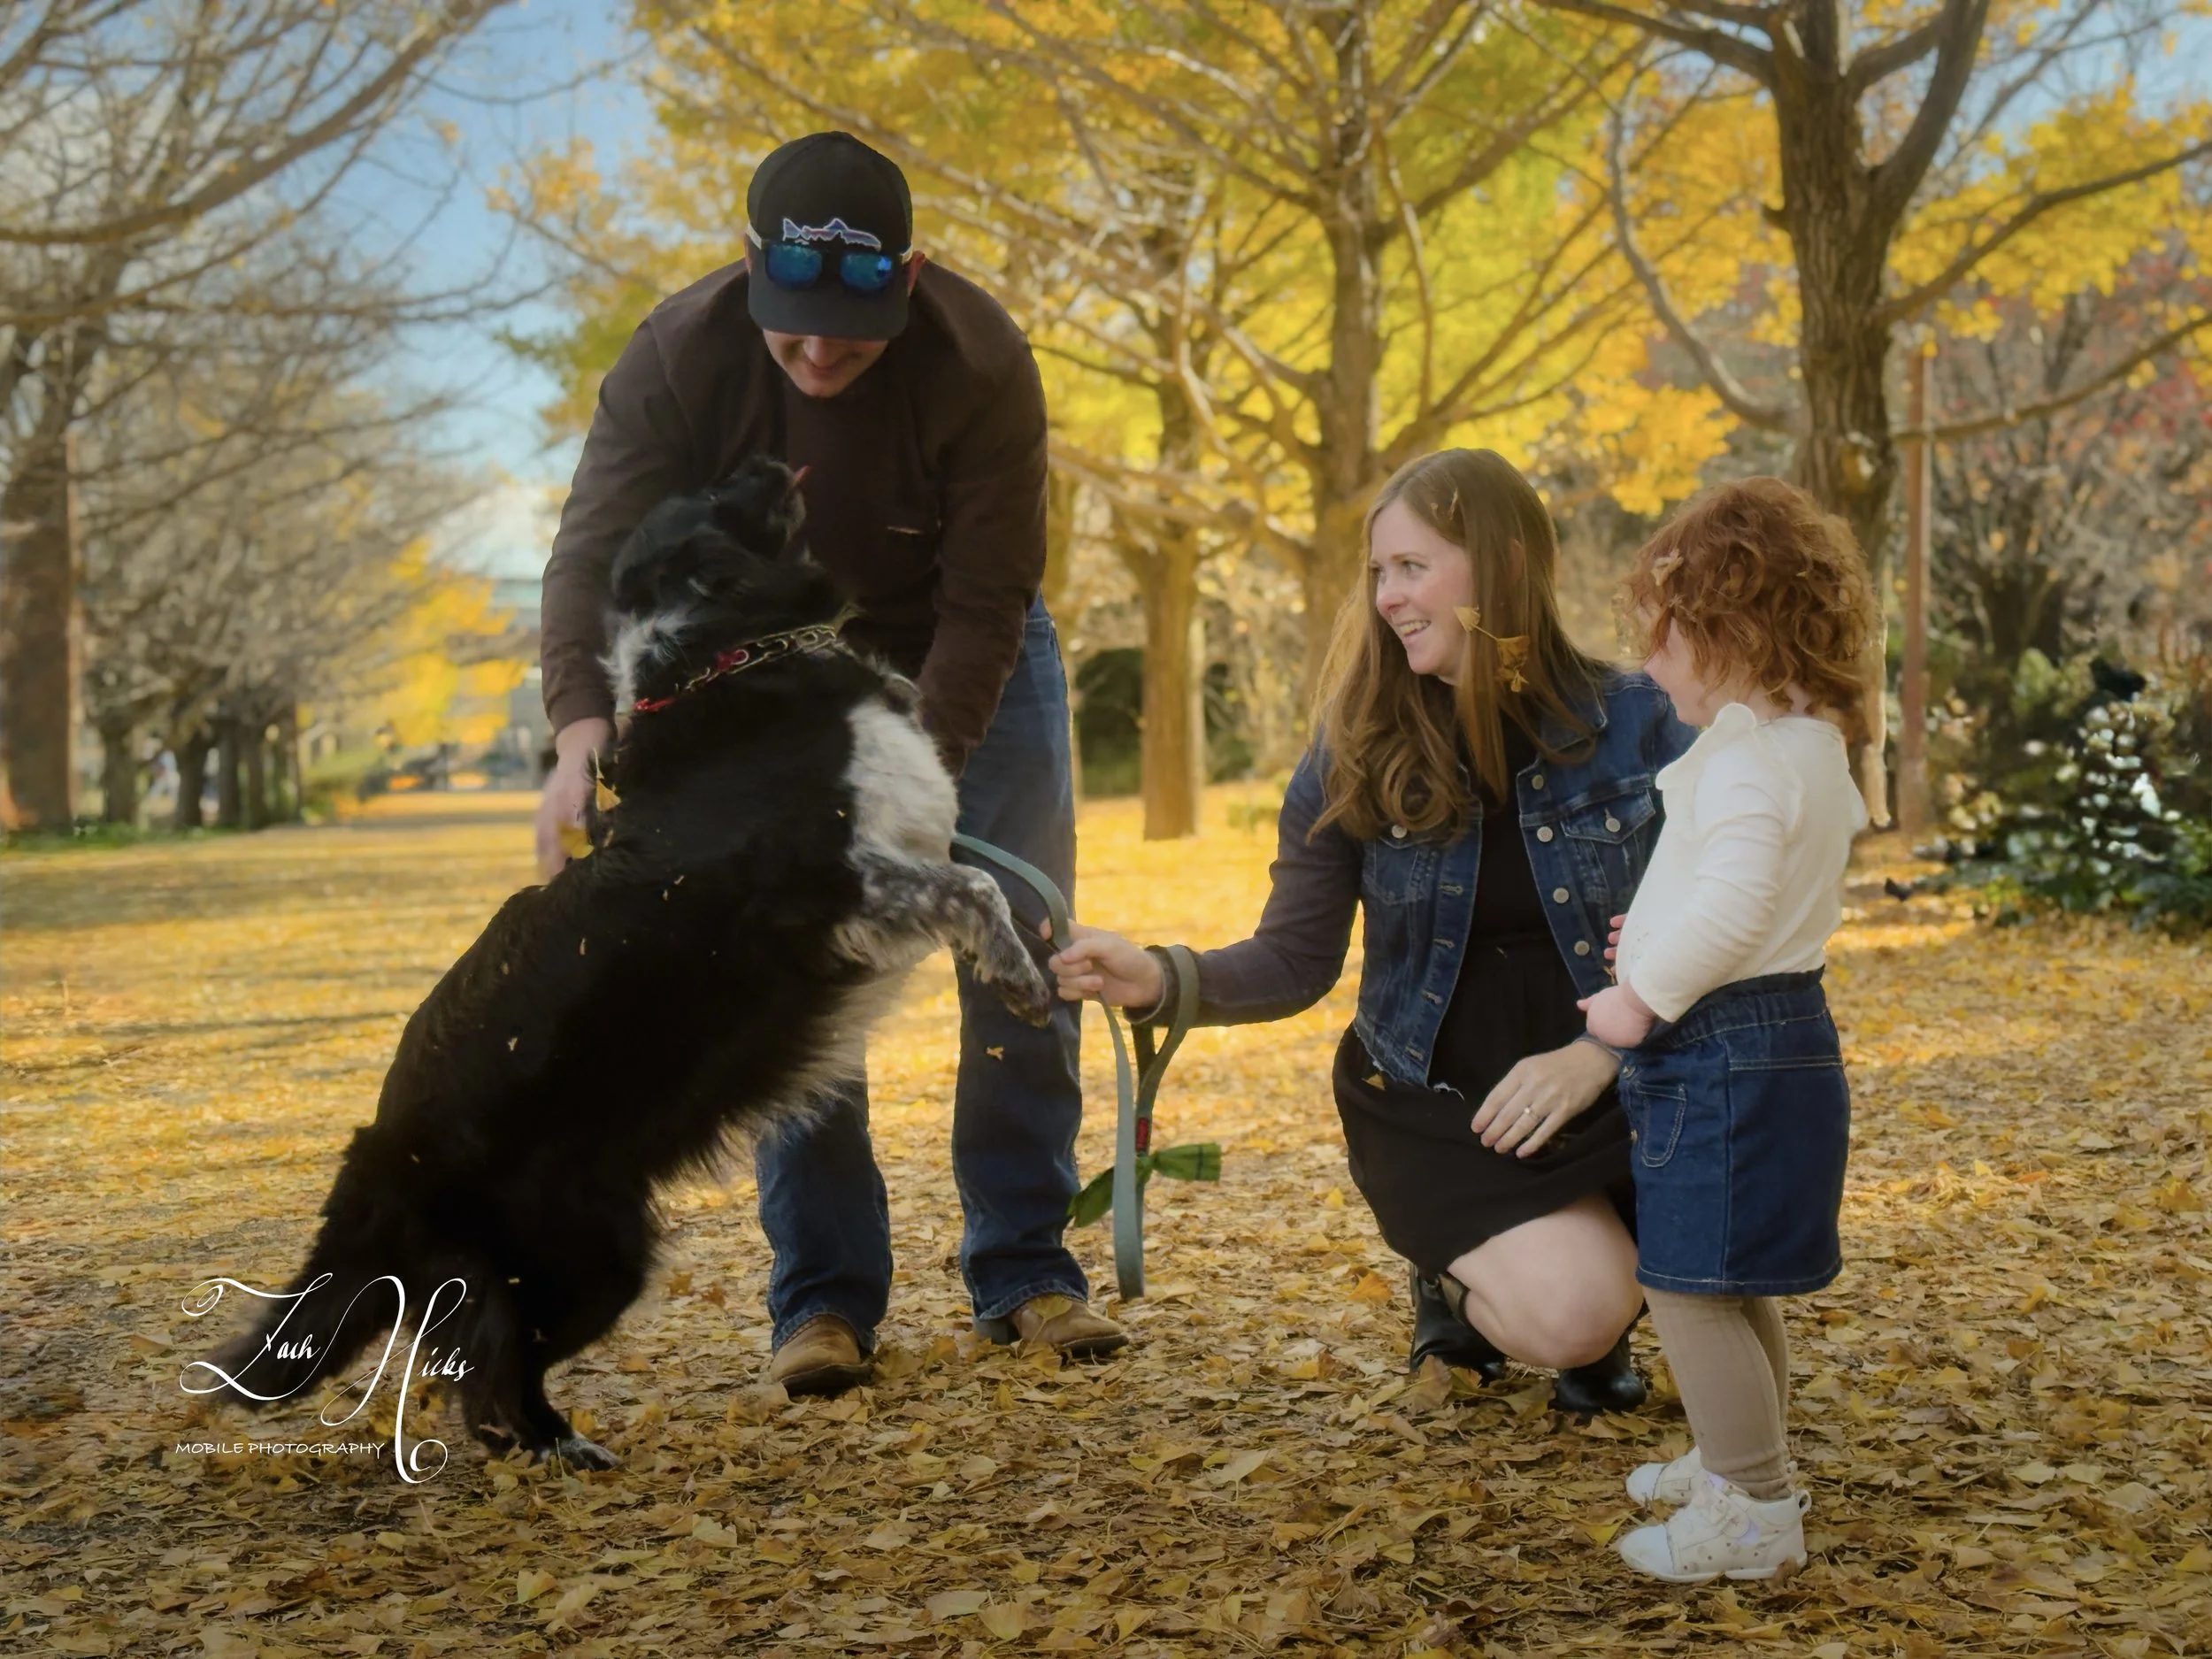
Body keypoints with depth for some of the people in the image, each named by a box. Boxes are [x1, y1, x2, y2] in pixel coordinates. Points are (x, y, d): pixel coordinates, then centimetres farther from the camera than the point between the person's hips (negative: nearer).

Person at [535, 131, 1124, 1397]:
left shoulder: (981, 364, -30)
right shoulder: (679, 358, -27)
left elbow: (984, 605, -28)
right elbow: (598, 555, -32)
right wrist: (583, 735, -49)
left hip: (966, 664, 0)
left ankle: (1025, 1268, 10)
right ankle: (825, 1296, 1)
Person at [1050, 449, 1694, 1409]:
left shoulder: (1637, 724, -6)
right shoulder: (1357, 755, -4)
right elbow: (1297, 958, -3)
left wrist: (1595, 1056, -21)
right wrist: (1161, 980, -21)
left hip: (1609, 1088, 2)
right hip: (1436, 1106, -1)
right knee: (1566, 1321, -26)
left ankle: (1618, 1271, 6)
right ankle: (1457, 1274, 12)